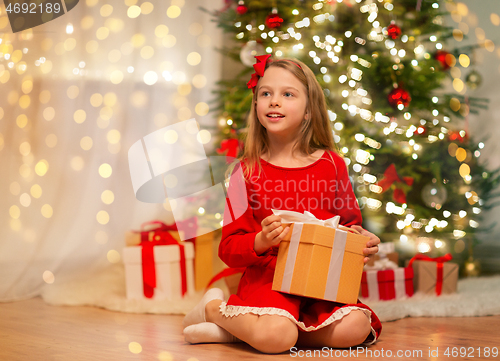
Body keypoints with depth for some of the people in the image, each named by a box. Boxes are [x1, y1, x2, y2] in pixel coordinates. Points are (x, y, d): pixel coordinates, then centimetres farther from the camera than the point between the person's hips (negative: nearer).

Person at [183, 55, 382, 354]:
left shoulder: (332, 165, 7)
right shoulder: (248, 170, 2)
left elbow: (349, 220, 19)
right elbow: (229, 248, 2)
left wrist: (363, 240, -5)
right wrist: (260, 242, -20)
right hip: (266, 279, -4)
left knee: (355, 328, -24)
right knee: (276, 337, -32)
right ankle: (214, 308, 3)